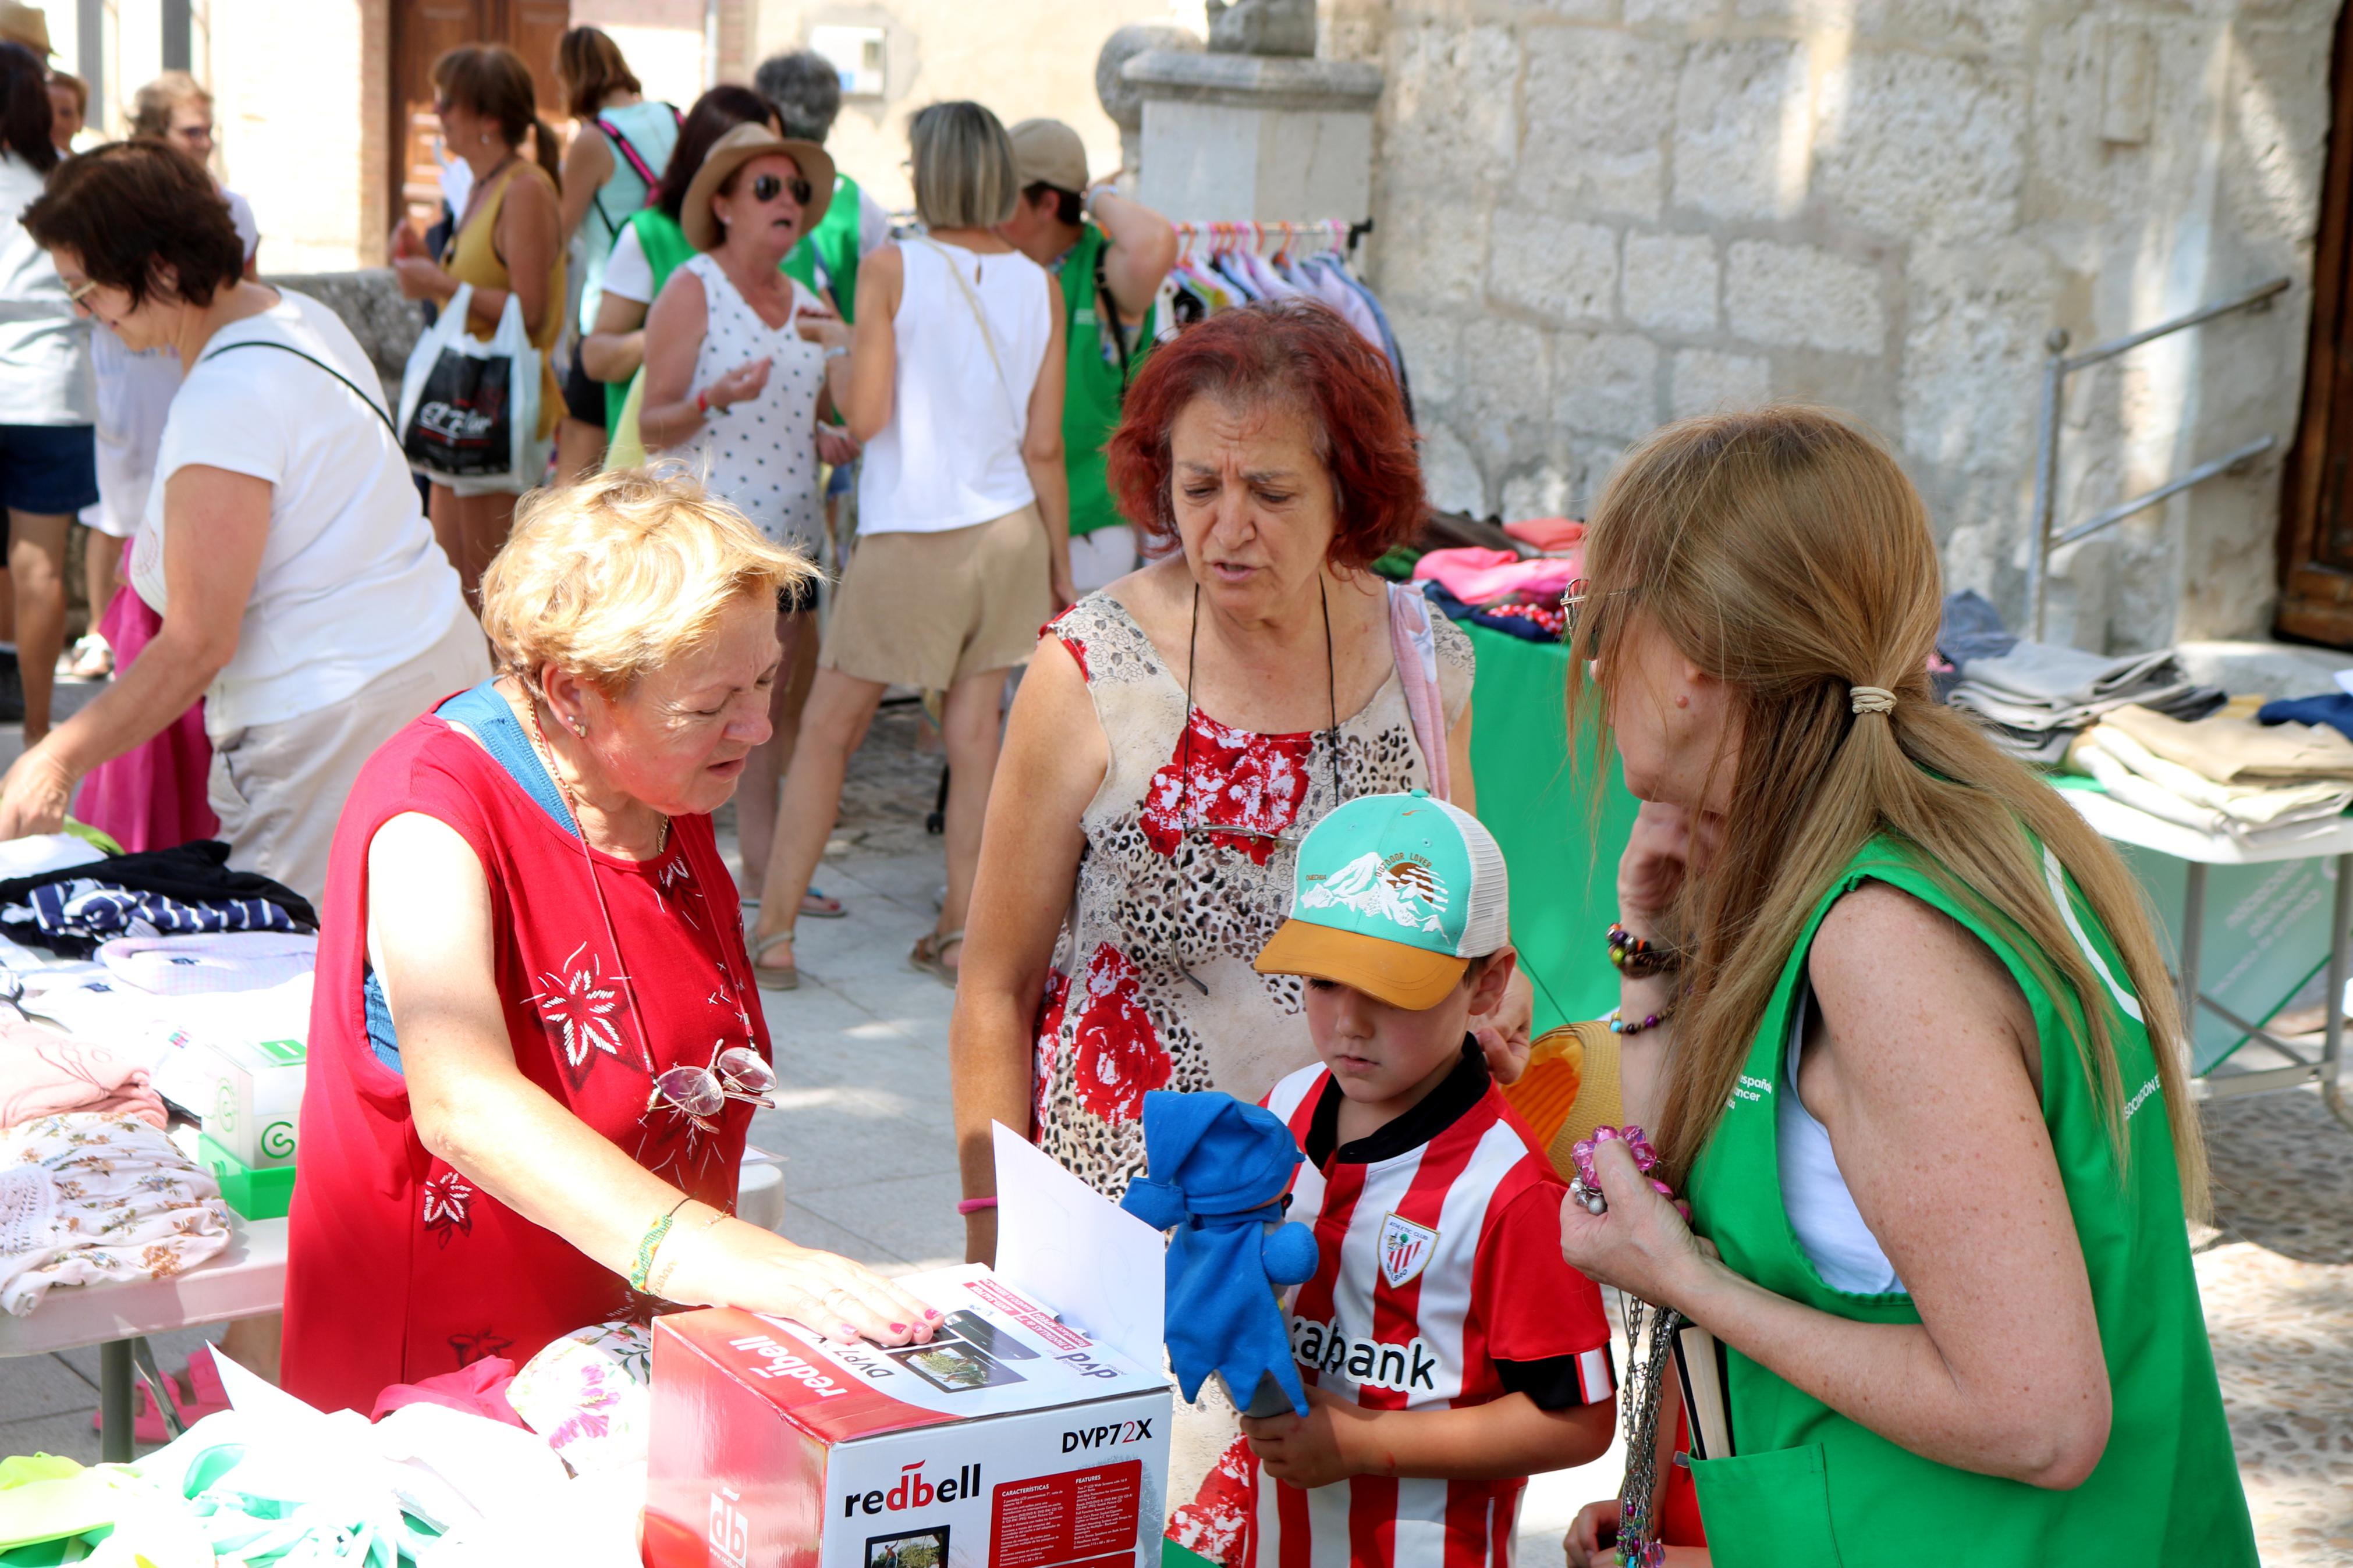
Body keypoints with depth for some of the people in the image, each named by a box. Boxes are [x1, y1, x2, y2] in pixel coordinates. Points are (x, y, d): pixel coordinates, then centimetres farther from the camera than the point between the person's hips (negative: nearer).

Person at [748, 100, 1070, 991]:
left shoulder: (892, 269, -8)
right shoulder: (1038, 286, 3)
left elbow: (864, 417, -11)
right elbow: (1044, 447, 3)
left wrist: (834, 349, 8)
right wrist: (1061, 566, 11)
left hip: (911, 540, -4)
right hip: (1007, 532, 4)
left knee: (826, 733, 6)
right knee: (974, 733, 10)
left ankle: (773, 936, 8)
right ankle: (961, 935, 12)